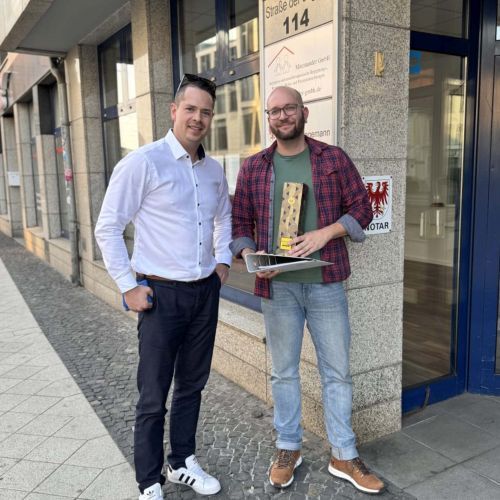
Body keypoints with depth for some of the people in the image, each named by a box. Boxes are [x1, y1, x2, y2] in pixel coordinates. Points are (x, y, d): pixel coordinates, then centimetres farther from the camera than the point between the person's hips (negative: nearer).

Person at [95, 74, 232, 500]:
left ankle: (183, 463, 36)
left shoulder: (214, 170, 8)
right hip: (162, 294, -6)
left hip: (206, 291, 6)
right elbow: (108, 228, -9)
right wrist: (128, 286, -10)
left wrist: (223, 260, 14)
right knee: (153, 396, 4)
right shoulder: (143, 162, -11)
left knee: (192, 385, 17)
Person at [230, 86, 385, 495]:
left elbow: (361, 208, 2)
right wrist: (250, 255, -13)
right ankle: (288, 448, 31)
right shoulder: (253, 167, 5)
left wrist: (326, 232, -14)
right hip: (277, 287, 1)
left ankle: (344, 456, 26)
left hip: (326, 284, 0)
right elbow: (240, 223, 6)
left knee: (337, 371, 9)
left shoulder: (334, 159, 3)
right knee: (284, 371, 13)